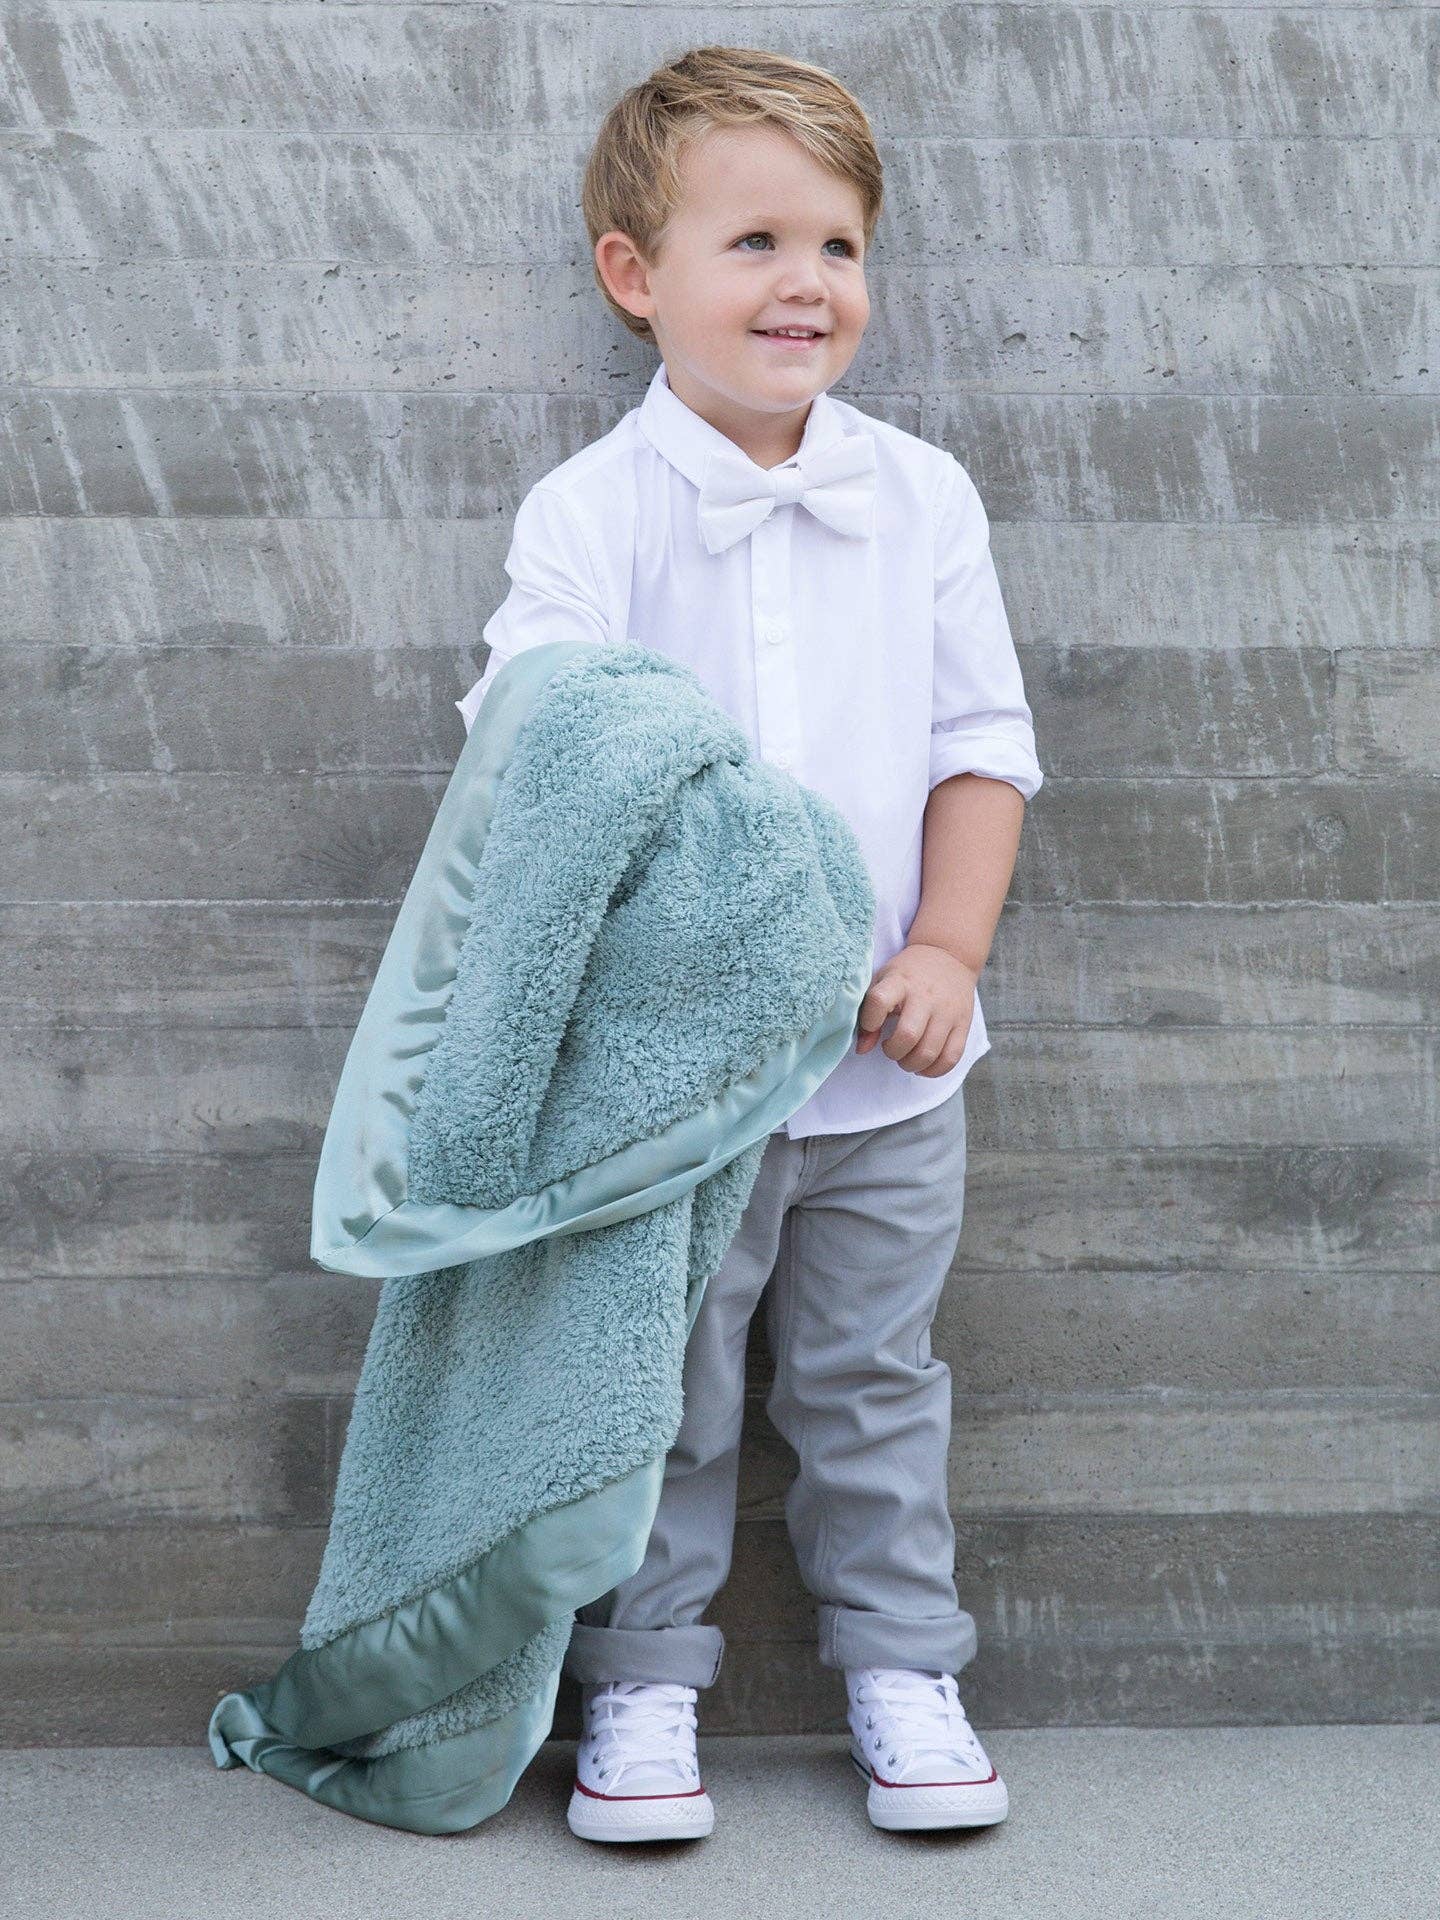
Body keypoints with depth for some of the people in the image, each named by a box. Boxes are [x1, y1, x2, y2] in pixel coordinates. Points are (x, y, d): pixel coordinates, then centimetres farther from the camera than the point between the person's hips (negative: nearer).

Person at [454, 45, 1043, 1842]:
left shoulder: (922, 496, 0)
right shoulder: (586, 512, -9)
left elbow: (981, 738, 3)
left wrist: (948, 950, -9)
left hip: (889, 1067, 2)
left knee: (873, 1377, 16)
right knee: (659, 1391, 10)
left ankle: (900, 1661, 33)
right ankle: (640, 1679, 28)